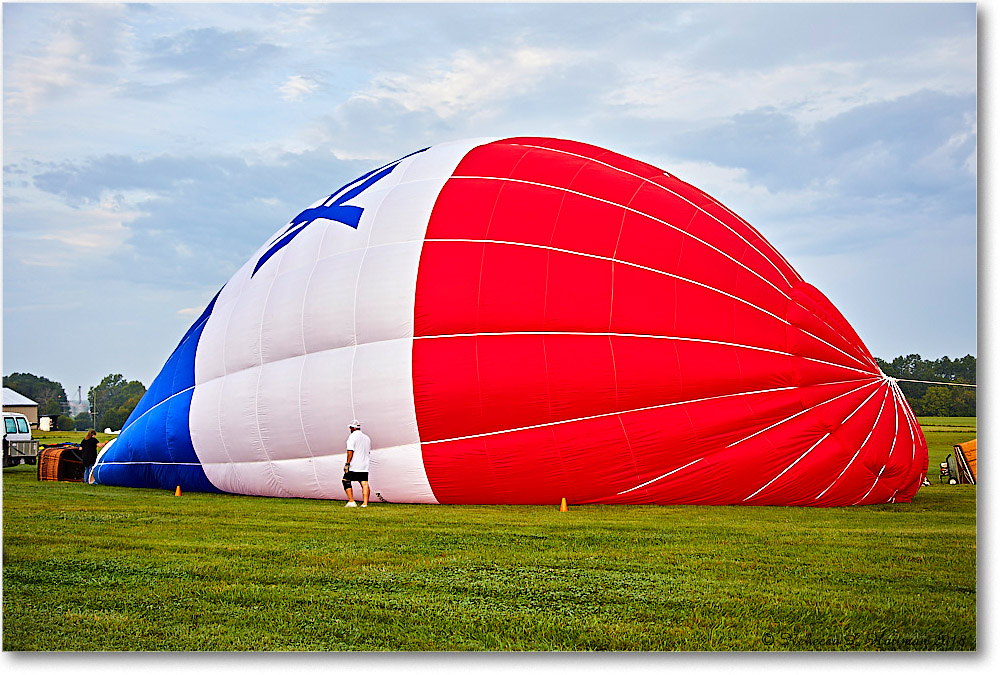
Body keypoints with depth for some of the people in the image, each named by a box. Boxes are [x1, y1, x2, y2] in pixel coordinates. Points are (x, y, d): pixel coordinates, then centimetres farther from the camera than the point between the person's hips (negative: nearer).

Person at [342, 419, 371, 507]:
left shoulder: (352, 436, -8)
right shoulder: (367, 438, 15)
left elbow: (350, 451, -17)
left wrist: (347, 463, -16)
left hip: (354, 467, -6)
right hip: (364, 466, 6)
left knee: (346, 482, 6)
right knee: (364, 483, 3)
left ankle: (351, 501, 0)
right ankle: (365, 503, -6)